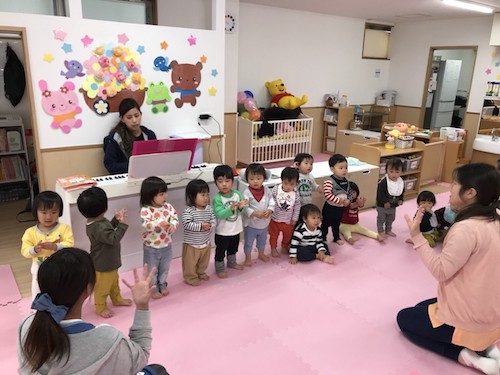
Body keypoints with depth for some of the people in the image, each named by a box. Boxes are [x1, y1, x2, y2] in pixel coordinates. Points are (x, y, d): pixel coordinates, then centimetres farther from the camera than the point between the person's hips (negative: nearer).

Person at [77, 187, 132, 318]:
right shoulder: (99, 227, -37)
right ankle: (100, 307, 36)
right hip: (102, 265, -10)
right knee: (102, 287, 15)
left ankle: (117, 299, 51)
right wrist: (122, 223, -35)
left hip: (110, 262, 10)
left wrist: (116, 219, -2)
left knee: (114, 282, 30)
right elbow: (113, 238, -36)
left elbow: (108, 229, 11)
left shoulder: (97, 222, -5)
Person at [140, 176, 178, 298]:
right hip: (151, 247, -4)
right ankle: (153, 289, 34)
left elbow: (175, 218, -10)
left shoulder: (168, 207, -7)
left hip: (166, 245, 5)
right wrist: (160, 223, -47)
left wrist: (173, 226, -32)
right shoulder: (145, 210, -22)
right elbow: (146, 225, -33)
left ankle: (162, 285, 44)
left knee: (165, 268, 22)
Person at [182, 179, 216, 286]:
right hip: (192, 244, -6)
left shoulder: (209, 209, -6)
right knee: (190, 263, 11)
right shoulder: (188, 211, -23)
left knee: (204, 261, 25)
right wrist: (200, 226, -34)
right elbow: (187, 224, -29)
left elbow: (214, 220, -4)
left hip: (206, 242, 6)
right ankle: (191, 277, 31)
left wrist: (210, 227, -25)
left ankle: (201, 272, 48)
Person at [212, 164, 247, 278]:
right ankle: (220, 269, 34)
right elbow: (219, 214, -30)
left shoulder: (237, 194, -9)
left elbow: (241, 210, -6)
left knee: (233, 248, 28)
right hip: (222, 232, -5)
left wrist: (241, 206, -29)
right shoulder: (217, 198, -22)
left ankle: (232, 263, 52)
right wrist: (231, 208, -43)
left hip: (236, 229, 5)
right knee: (220, 251, 13)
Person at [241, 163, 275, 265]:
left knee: (262, 240, 27)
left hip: (264, 222, 5)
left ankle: (261, 254, 51)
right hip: (250, 223, -4)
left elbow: (271, 202, -6)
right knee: (248, 241, 13)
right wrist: (255, 213, -35)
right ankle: (248, 258, 34)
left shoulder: (267, 190, -8)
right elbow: (244, 207, -25)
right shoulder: (247, 192, -22)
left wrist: (269, 211, -25)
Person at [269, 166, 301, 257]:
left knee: (287, 235, 22)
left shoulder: (296, 193, -16)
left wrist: (295, 218, -2)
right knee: (274, 234, 17)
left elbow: (297, 206, -5)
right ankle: (273, 248, 39)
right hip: (275, 218, -1)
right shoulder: (276, 189, -21)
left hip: (288, 220, 1)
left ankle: (284, 247, 48)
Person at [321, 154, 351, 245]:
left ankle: (337, 238, 42)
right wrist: (339, 200, -29)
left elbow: (349, 192, 10)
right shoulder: (329, 182, -25)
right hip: (330, 207, -7)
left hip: (341, 207, 7)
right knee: (326, 224, 8)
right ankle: (323, 239, 22)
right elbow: (327, 195, -31)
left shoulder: (346, 180, 0)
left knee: (337, 224, 25)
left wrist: (348, 200, -8)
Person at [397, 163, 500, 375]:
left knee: (405, 318, 15)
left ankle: (465, 355, 1)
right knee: (422, 308, 29)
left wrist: (417, 237, -23)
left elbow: (441, 271, -23)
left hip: (469, 320, -8)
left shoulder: (466, 229, -29)